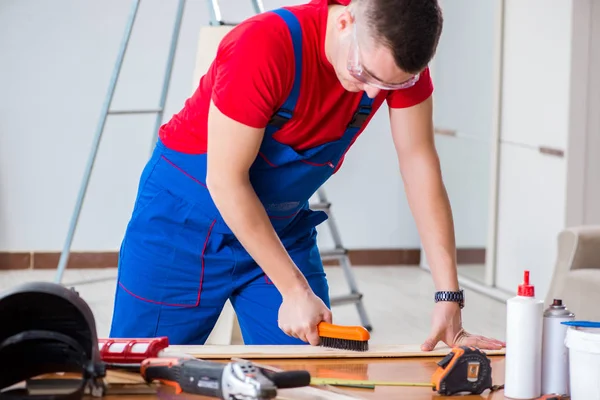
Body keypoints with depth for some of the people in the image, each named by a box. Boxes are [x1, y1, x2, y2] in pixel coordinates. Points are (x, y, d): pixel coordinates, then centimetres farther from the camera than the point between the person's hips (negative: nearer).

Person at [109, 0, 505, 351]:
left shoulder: (399, 54, -16)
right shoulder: (264, 47, -31)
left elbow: (420, 166, -12)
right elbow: (225, 181, -25)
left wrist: (449, 297, -17)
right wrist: (295, 291, -23)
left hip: (284, 225, 5)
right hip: (187, 219, -4)